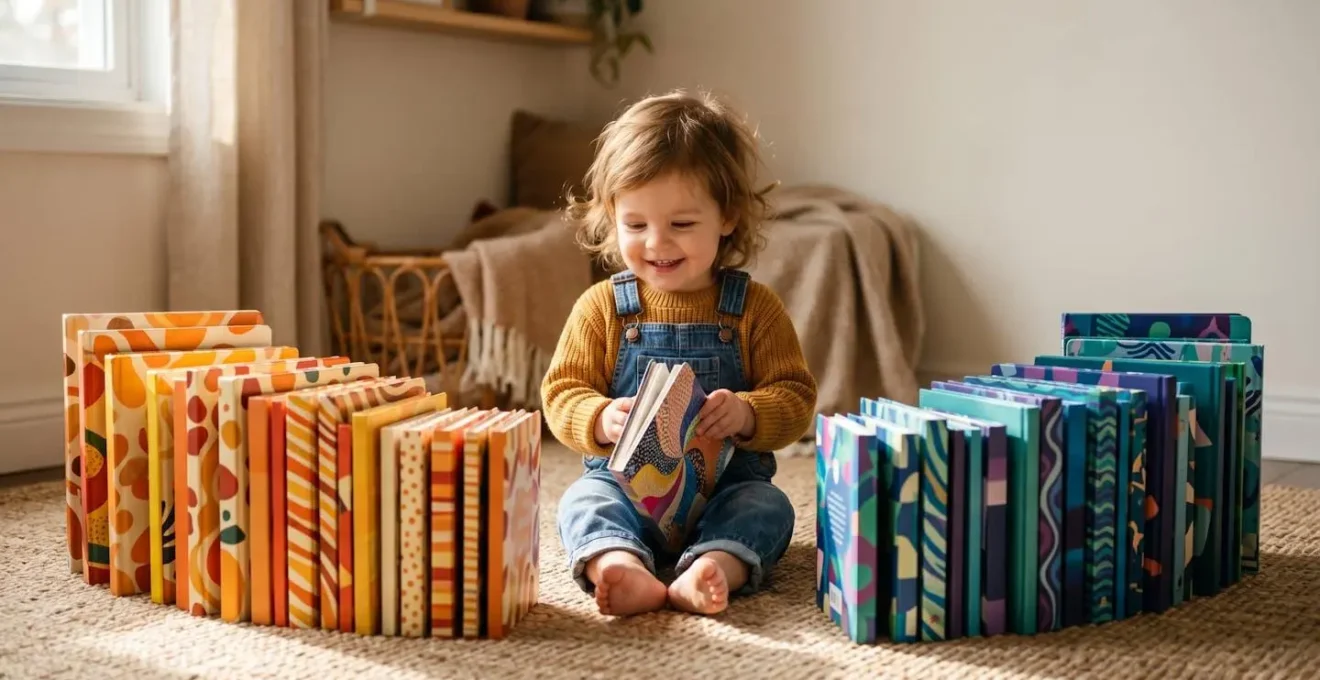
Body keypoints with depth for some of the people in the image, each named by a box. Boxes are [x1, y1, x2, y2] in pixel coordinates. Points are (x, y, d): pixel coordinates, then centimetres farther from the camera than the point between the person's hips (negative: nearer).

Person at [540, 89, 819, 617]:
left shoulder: (755, 307, 1)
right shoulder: (601, 307, 3)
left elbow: (796, 398, -2)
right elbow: (560, 393, 0)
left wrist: (747, 414, -25)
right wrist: (601, 419, -23)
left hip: (727, 486, 0)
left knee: (769, 506, -27)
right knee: (583, 500, -26)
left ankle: (708, 571, -51)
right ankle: (621, 567, -53)